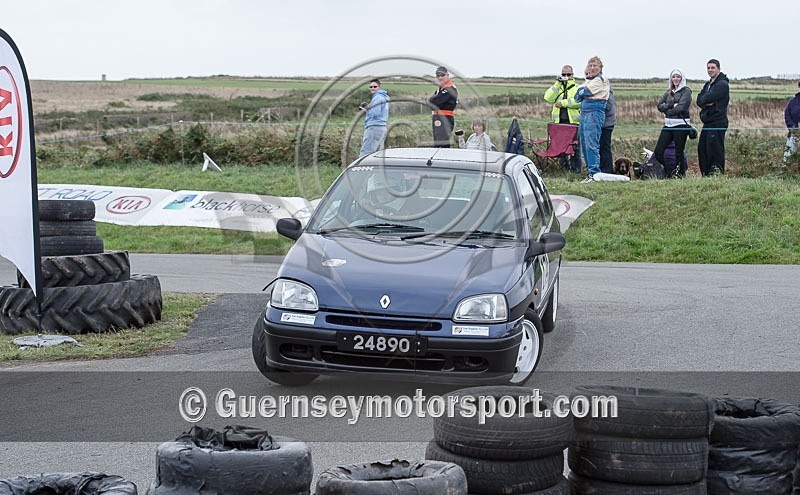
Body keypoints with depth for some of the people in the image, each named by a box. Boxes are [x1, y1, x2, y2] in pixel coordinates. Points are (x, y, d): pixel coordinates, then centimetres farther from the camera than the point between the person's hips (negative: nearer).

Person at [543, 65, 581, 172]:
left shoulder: (577, 87, 6)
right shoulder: (556, 87, 17)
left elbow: (579, 101, -12)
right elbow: (548, 98, 0)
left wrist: (563, 103, -11)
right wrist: (557, 84, -5)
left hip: (573, 121, -3)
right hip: (559, 121, 3)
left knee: (575, 146, -3)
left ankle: (575, 168, 4)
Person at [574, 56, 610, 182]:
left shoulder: (601, 80, -6)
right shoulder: (588, 80, 22)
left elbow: (583, 92, -13)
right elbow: (577, 97, 17)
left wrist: (581, 92, 7)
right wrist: (581, 94, -2)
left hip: (594, 112, -9)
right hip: (584, 113, 9)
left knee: (591, 144, -14)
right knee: (584, 144, 9)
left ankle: (594, 173, -16)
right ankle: (590, 171, 14)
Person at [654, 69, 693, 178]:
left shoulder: (686, 91, -2)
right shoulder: (668, 92, 16)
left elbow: (681, 107, -14)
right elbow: (659, 106, 5)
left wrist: (667, 111, -4)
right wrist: (671, 105, -11)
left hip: (681, 125, -6)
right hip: (668, 125, 6)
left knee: (679, 153, -2)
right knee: (658, 152, 0)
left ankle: (680, 175, 8)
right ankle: (669, 172, 15)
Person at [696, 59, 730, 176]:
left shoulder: (722, 84, -9)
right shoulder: (708, 85, 20)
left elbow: (707, 98, -19)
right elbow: (699, 100, 7)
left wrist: (704, 100, 0)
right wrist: (707, 103, -10)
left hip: (718, 122, -9)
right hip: (707, 122, 9)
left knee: (715, 149, -9)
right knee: (702, 148, 9)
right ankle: (705, 174, 16)